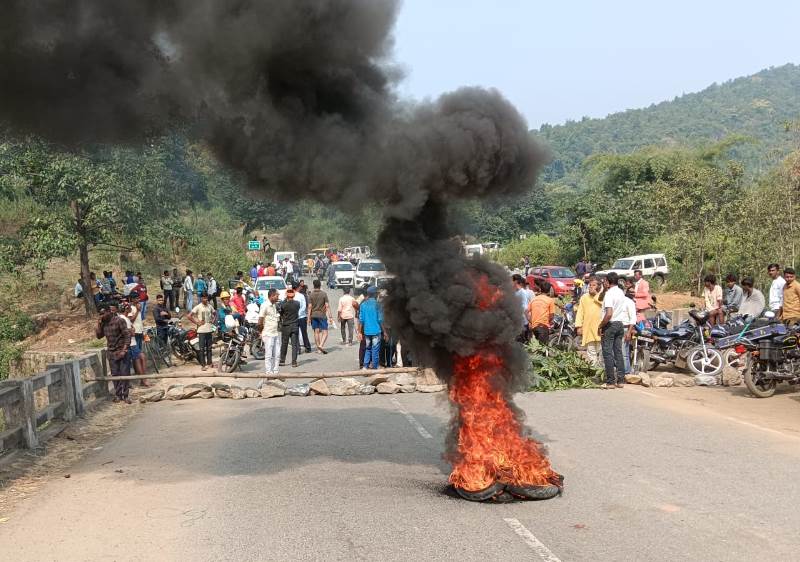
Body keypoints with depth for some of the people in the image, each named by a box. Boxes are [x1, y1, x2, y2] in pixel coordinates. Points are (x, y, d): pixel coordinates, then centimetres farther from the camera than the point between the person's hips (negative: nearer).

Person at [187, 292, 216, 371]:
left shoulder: (210, 306, 9)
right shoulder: (198, 307, -7)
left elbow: (215, 313, 27)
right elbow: (189, 316, -12)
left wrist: (213, 320, 10)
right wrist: (197, 323, -12)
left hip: (209, 329, 5)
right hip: (202, 330, -5)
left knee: (209, 347, 13)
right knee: (202, 348, -2)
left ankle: (209, 362, 24)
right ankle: (203, 365, 0)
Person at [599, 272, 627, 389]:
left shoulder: (609, 294, -15)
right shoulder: (621, 293, 11)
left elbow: (608, 314, -22)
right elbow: (625, 311, 16)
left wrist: (601, 326, -13)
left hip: (610, 325, -8)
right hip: (620, 324, 8)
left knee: (608, 353, -3)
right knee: (618, 352, 10)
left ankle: (610, 381, -3)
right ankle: (620, 380, 11)